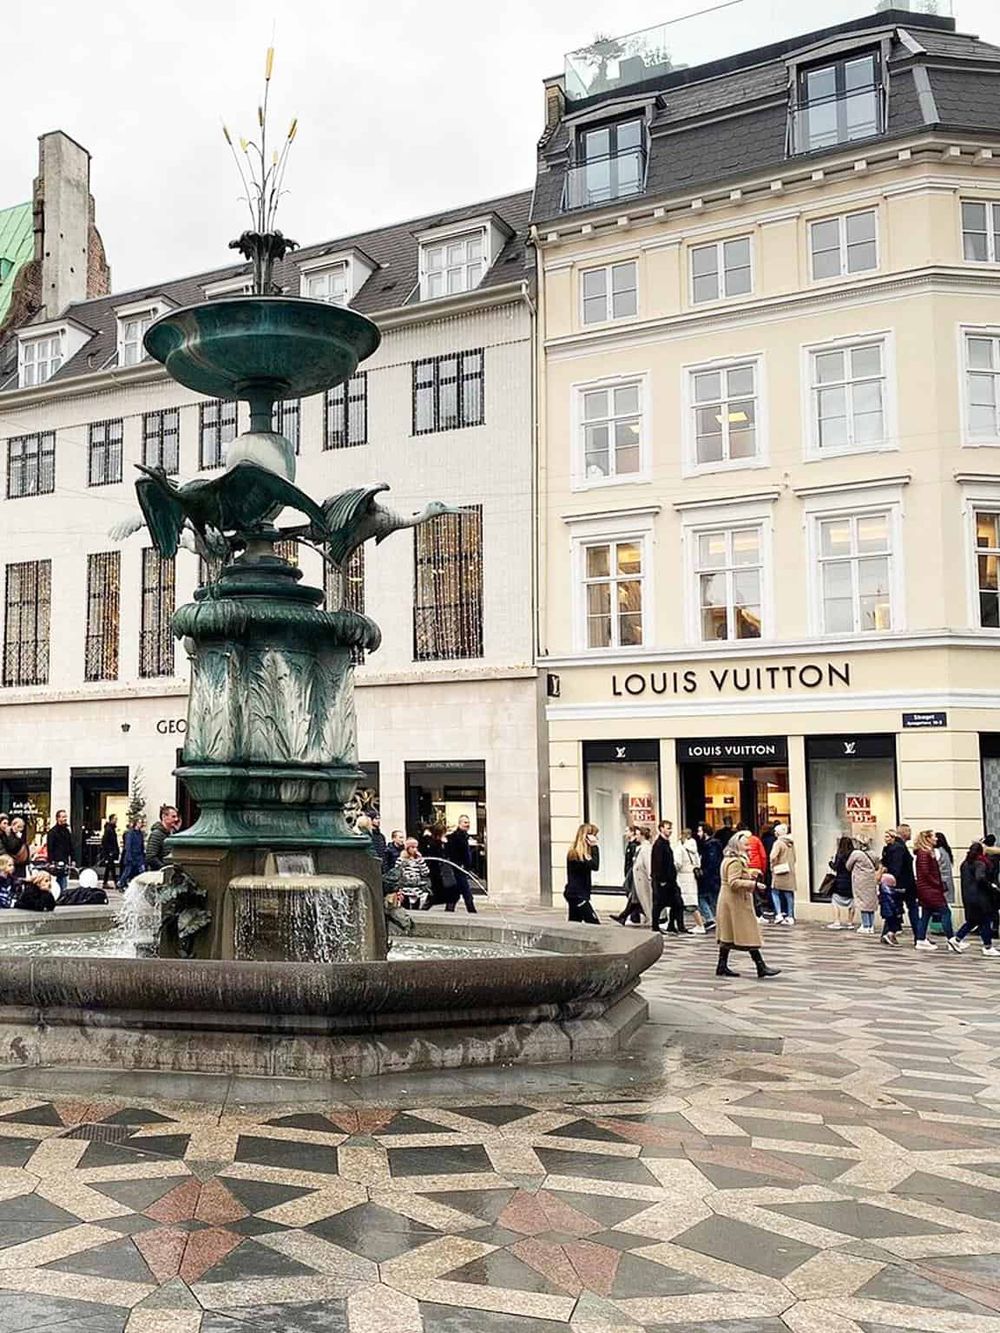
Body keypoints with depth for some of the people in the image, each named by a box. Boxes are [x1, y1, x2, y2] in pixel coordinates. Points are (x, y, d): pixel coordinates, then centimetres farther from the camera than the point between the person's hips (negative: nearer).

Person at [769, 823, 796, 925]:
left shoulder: (778, 843, -12)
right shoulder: (791, 843, 10)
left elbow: (773, 857, -20)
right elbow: (794, 858, 16)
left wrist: (773, 866, -5)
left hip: (780, 871, -6)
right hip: (790, 872, 6)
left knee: (775, 892, 2)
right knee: (789, 894, 8)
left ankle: (779, 914, -9)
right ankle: (790, 917, 10)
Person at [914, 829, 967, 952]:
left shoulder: (928, 852, 17)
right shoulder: (924, 853, -15)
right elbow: (925, 873, -21)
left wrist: (939, 884, 9)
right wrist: (937, 884, -12)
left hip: (927, 889, 11)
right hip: (929, 889, -11)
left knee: (926, 914, 12)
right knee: (945, 912, -9)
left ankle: (920, 940, 13)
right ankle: (952, 940, -9)